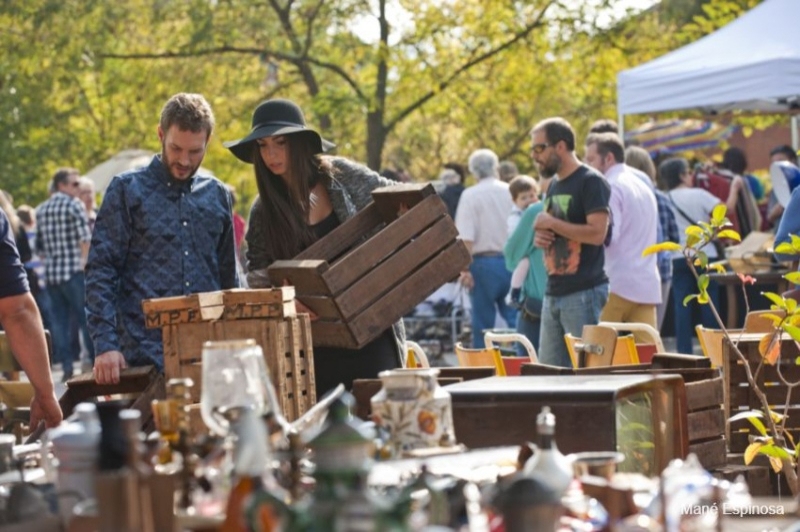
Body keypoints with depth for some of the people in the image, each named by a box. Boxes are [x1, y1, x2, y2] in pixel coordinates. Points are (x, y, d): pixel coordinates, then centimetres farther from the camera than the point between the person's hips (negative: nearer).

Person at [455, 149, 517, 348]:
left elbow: (466, 238, -13)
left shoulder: (470, 195, -6)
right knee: (515, 318, 6)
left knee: (483, 323, 3)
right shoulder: (510, 192, 3)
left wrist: (465, 269, -11)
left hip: (484, 262, -3)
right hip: (512, 261, 3)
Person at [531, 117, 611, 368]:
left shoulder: (591, 182, -9)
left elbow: (597, 233, -20)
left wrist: (551, 223, -12)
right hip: (554, 292, 9)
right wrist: (540, 237, 6)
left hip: (584, 293, -9)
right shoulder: (554, 186, 18)